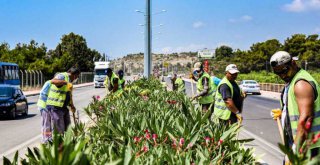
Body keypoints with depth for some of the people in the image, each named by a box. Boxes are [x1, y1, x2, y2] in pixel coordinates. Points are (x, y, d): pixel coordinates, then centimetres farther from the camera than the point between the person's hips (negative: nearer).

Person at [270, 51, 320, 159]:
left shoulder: (301, 84, -18)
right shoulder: (292, 81, 15)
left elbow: (306, 118, -25)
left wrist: (297, 148, -26)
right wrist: (283, 113, 16)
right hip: (297, 141, 10)